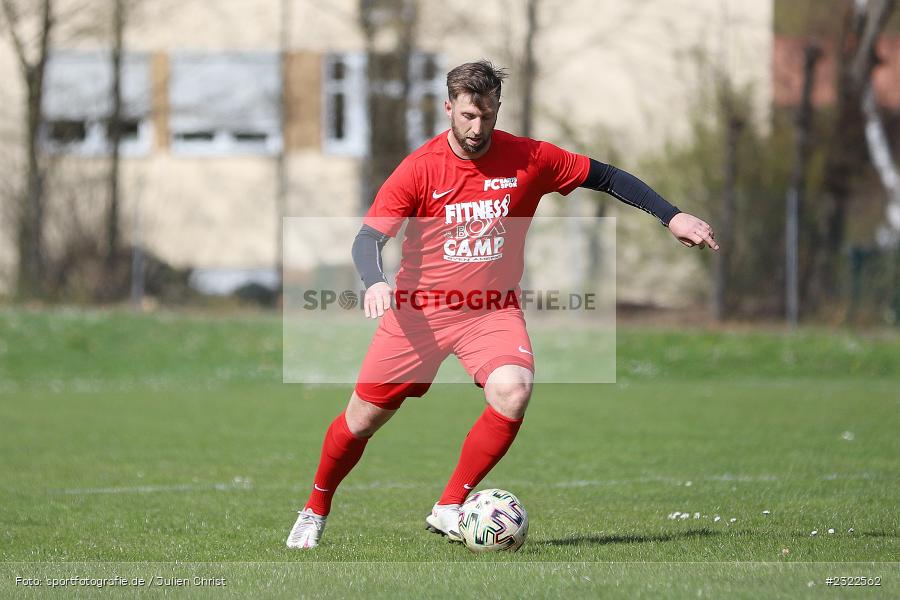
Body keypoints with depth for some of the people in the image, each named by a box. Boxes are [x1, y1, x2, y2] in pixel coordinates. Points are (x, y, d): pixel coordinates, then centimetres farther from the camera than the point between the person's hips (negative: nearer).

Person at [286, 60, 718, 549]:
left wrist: (671, 217, -1)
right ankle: (315, 511, 29)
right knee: (363, 418, 1)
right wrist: (375, 282, -34)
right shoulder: (419, 169, -11)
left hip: (493, 311, 1)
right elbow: (368, 238, -13)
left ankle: (449, 509, -15)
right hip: (419, 310, -1)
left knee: (513, 390, -28)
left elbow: (604, 177, 5)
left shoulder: (529, 160, -6)